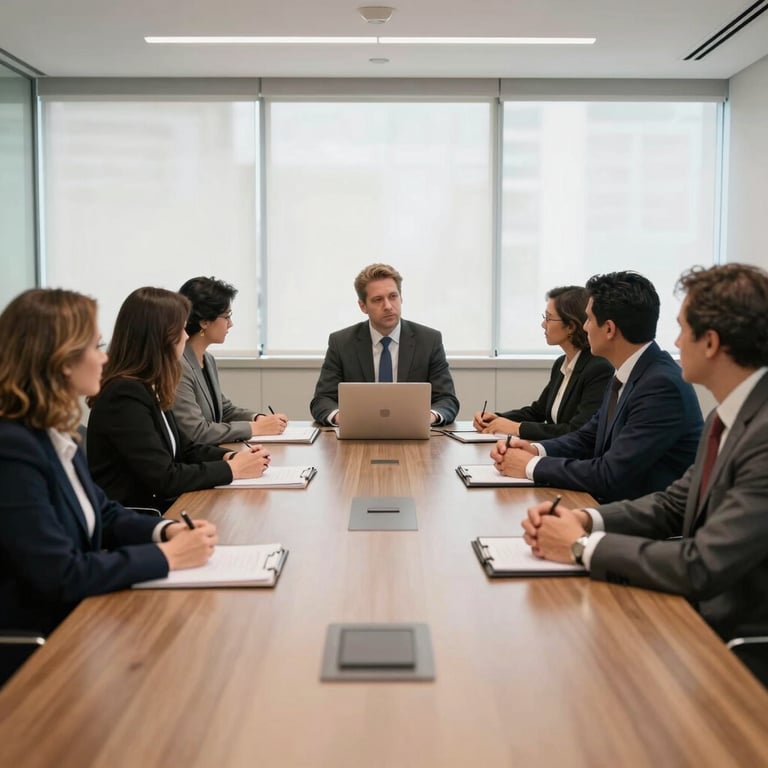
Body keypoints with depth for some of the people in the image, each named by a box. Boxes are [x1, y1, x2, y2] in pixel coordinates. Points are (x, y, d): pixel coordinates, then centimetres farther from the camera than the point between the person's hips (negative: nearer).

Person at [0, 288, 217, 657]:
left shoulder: (55, 433, 5)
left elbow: (102, 514, 15)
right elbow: (61, 575, -26)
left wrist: (167, 530, -3)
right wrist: (166, 555, -17)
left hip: (75, 616, 8)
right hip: (38, 640, -8)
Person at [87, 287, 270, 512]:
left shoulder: (149, 388, 9)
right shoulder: (126, 395, -19)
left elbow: (181, 448, 17)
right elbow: (163, 479, -21)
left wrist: (230, 456, 0)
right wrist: (231, 469, -12)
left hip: (152, 507, 8)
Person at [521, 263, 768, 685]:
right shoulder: (732, 414, 4)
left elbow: (702, 567, -29)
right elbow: (675, 504, 10)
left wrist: (584, 546, -17)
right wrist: (585, 520, -7)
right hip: (706, 618, 7)